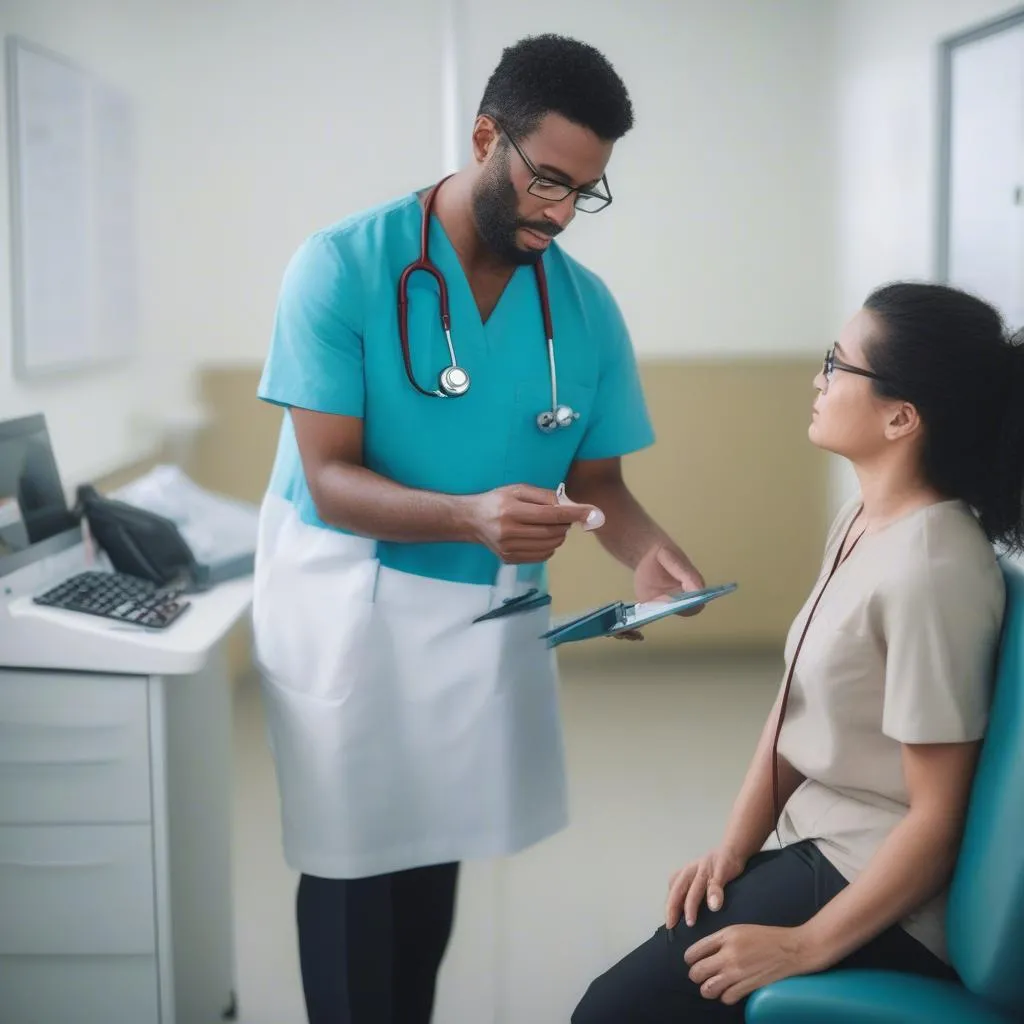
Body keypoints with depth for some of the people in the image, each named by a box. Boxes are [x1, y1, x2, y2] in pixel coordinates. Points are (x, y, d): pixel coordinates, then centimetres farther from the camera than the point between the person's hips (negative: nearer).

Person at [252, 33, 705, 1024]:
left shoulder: (586, 307, -2)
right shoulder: (342, 266, -15)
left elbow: (598, 479, 4)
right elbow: (329, 480, -19)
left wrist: (643, 548, -19)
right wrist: (471, 516, -37)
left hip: (489, 603, 4)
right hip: (351, 595, -4)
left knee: (435, 849, 11)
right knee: (356, 863, -1)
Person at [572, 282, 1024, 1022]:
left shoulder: (931, 571, -24)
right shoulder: (861, 520, 4)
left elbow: (939, 816, -21)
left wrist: (808, 946, -17)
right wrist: (734, 848, 2)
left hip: (880, 896, -8)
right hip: (815, 847, 8)